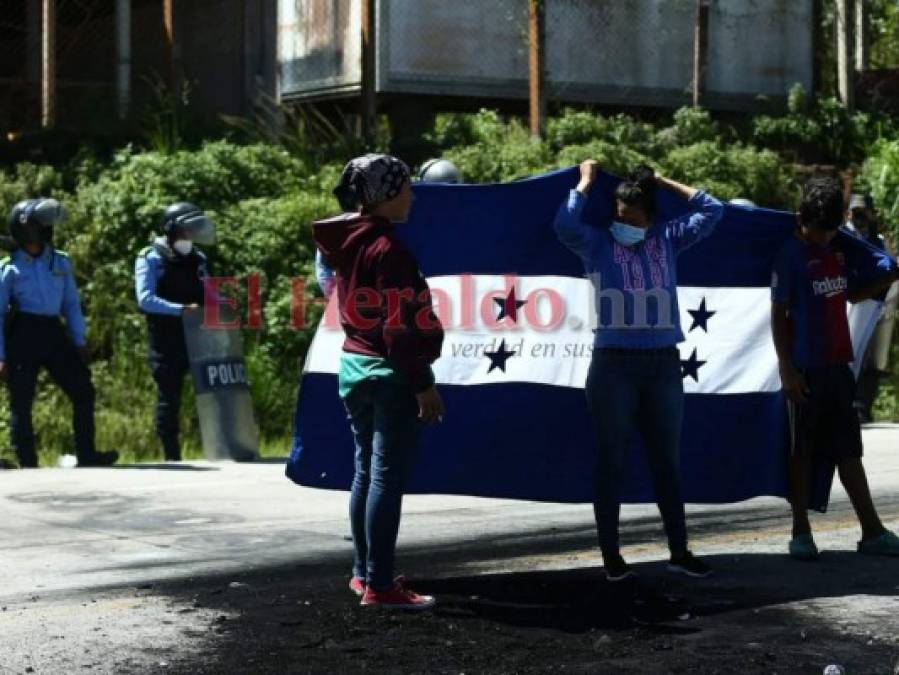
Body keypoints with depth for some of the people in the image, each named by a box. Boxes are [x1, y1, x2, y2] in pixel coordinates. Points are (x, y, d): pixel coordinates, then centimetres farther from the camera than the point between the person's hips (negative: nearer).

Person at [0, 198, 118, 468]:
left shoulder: (60, 262, 13)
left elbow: (71, 304, 16)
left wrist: (80, 341, 7)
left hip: (53, 334, 4)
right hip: (23, 335, -4)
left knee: (83, 391, 0)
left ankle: (86, 454, 7)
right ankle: (27, 463, 5)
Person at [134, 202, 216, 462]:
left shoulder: (197, 259, 13)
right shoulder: (150, 259, -5)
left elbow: (208, 295, 19)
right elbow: (145, 299, -16)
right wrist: (181, 309, -26)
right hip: (166, 341, -5)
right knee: (169, 396, 1)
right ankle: (172, 456, 8)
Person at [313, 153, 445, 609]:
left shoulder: (346, 242, 9)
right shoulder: (387, 248, -17)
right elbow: (402, 327, -20)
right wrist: (424, 384, -17)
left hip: (353, 367, 9)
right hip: (391, 373, -9)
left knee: (366, 471, 16)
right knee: (388, 477, -6)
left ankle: (364, 572, 23)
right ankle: (379, 585, -6)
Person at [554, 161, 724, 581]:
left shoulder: (668, 240, 9)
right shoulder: (597, 244, 1)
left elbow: (712, 210, 9)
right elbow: (565, 225, -17)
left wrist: (662, 181, 11)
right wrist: (586, 181, -4)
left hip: (663, 364, 3)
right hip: (613, 364, -3)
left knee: (667, 460, 10)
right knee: (611, 461, 3)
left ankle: (679, 552, 17)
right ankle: (611, 556, 9)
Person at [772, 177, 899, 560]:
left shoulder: (837, 251, 11)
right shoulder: (791, 256, -8)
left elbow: (854, 295, 24)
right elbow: (778, 315, -10)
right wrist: (787, 369, -16)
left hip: (838, 366, 6)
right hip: (807, 370, -6)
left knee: (849, 450, 9)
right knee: (803, 450, 2)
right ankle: (801, 533, 9)